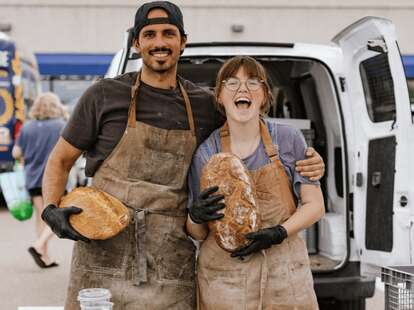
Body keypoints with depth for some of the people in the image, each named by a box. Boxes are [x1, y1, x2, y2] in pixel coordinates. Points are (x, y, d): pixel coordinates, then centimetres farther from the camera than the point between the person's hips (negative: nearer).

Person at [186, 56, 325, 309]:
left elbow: (315, 205, 1)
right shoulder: (205, 153, -1)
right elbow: (199, 234, 6)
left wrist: (278, 233, -14)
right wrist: (196, 217, -16)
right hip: (223, 276, 0)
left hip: (285, 272, 0)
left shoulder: (289, 139, -2)